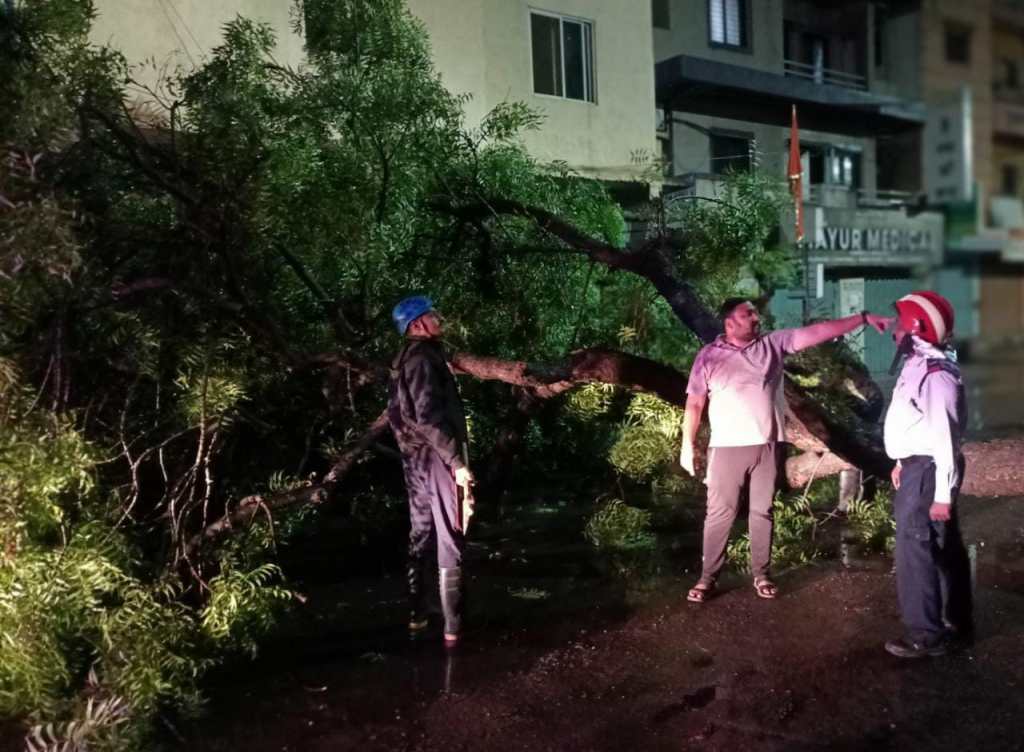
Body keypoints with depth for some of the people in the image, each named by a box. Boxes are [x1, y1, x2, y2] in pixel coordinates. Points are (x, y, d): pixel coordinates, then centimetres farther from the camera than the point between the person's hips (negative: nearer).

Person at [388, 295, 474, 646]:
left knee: (420, 538, 15)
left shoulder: (405, 360, 15)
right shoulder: (422, 358, -15)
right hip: (436, 457, -10)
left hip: (416, 458, 10)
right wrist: (457, 461, -22)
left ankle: (416, 617, 23)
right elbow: (428, 417, -23)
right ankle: (453, 628, -1)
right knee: (451, 543, -4)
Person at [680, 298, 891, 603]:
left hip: (768, 445, 3)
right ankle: (707, 577, 11)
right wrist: (687, 445, -3)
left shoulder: (773, 344, 4)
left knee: (762, 511, 12)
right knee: (720, 513, 2)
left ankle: (761, 574, 23)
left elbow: (817, 332, -1)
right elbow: (695, 403, 0)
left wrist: (863, 318, -6)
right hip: (727, 446, -2)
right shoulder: (709, 355, -2)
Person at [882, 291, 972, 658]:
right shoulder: (919, 366, 9)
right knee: (945, 547, 20)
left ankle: (926, 634, 7)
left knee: (915, 550, -4)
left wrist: (942, 494, -23)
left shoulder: (936, 375, -22)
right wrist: (903, 462, 24)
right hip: (918, 467, 10)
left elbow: (945, 438, -23)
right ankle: (956, 620, 34)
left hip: (927, 472, -10)